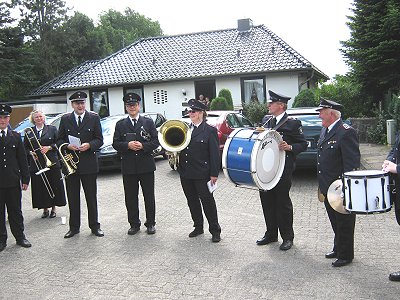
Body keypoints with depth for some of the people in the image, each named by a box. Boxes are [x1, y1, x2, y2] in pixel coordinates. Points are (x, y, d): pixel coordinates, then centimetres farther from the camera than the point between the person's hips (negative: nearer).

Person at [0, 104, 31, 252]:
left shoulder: (16, 136, 7)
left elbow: (23, 160, 7)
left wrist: (25, 179, 3)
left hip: (13, 181, 2)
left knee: (15, 211, 11)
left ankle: (20, 237, 22)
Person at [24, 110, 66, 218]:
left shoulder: (52, 129, 5)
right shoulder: (29, 132, 9)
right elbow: (25, 147, 10)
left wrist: (49, 147, -13)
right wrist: (31, 153, -8)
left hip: (51, 162, -1)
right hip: (36, 164, 2)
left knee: (54, 185, 2)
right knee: (40, 187, 3)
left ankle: (53, 208, 15)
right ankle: (45, 209, 15)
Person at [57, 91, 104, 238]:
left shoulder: (94, 118, 3)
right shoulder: (65, 119, 7)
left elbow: (99, 140, 2)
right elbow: (59, 140, 7)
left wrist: (89, 145, -17)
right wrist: (68, 146, -13)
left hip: (89, 164, -1)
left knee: (91, 197, 6)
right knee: (73, 198, 8)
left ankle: (94, 226, 17)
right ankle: (74, 227, 20)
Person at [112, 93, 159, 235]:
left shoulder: (148, 122, 6)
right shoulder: (120, 124, 8)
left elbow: (156, 141, 0)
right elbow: (115, 144, 2)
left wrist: (143, 146, -15)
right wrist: (127, 145, -15)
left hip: (146, 165, -1)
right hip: (128, 167, 1)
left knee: (149, 196, 7)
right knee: (131, 197, 7)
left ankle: (150, 223, 19)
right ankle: (134, 224, 19)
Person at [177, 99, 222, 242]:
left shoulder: (210, 131, -5)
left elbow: (214, 154, -8)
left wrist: (214, 174, -12)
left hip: (202, 174, -6)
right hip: (185, 173, 6)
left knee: (208, 202, 1)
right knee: (192, 201, 15)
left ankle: (215, 231, 12)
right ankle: (198, 227, 29)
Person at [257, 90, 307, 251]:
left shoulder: (293, 123, -5)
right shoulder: (267, 122, 14)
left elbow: (303, 144, -4)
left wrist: (289, 147, -20)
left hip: (283, 170, -6)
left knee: (283, 203, 2)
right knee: (267, 201, 11)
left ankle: (287, 237, 17)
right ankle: (271, 234, 25)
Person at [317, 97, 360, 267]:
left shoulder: (346, 132, -18)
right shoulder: (325, 130, 10)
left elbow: (352, 162, -21)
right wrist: (321, 184, 17)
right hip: (328, 187, 9)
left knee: (344, 223, 6)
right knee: (335, 222, 21)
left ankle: (345, 255, 20)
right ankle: (338, 248, 36)